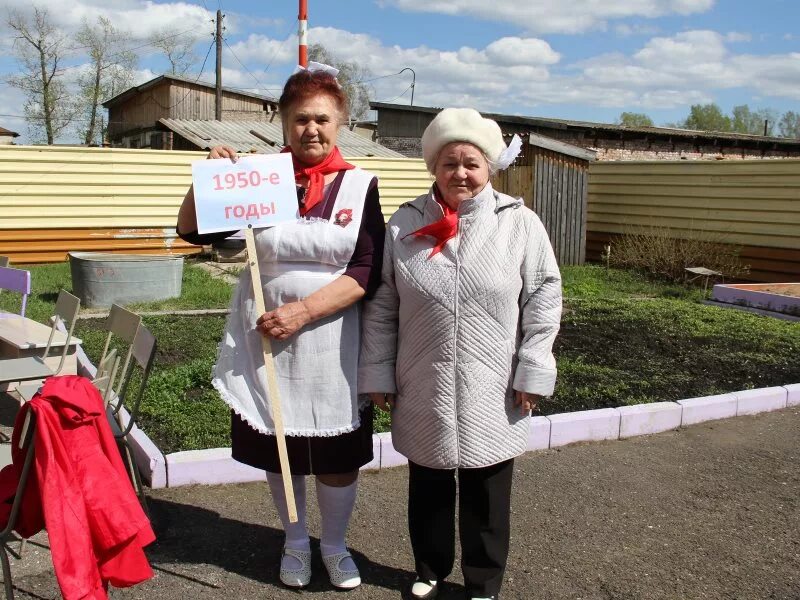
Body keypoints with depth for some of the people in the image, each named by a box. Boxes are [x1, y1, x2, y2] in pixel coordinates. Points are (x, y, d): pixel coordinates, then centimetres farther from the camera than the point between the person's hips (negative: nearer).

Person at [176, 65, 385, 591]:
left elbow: (367, 273, -11)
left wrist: (303, 310, -20)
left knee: (339, 457, 9)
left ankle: (335, 545, 36)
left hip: (334, 344, -1)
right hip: (266, 340, 1)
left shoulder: (360, 186, -3)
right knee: (279, 451, 14)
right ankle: (296, 543, 39)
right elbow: (193, 231, 2)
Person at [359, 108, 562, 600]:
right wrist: (379, 374, 1)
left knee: (486, 493, 10)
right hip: (423, 389, 2)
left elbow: (544, 301, -2)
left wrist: (532, 373, -6)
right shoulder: (405, 224, -1)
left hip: (491, 392, -1)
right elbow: (381, 308, 2)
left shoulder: (521, 225, -4)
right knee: (427, 486, 17)